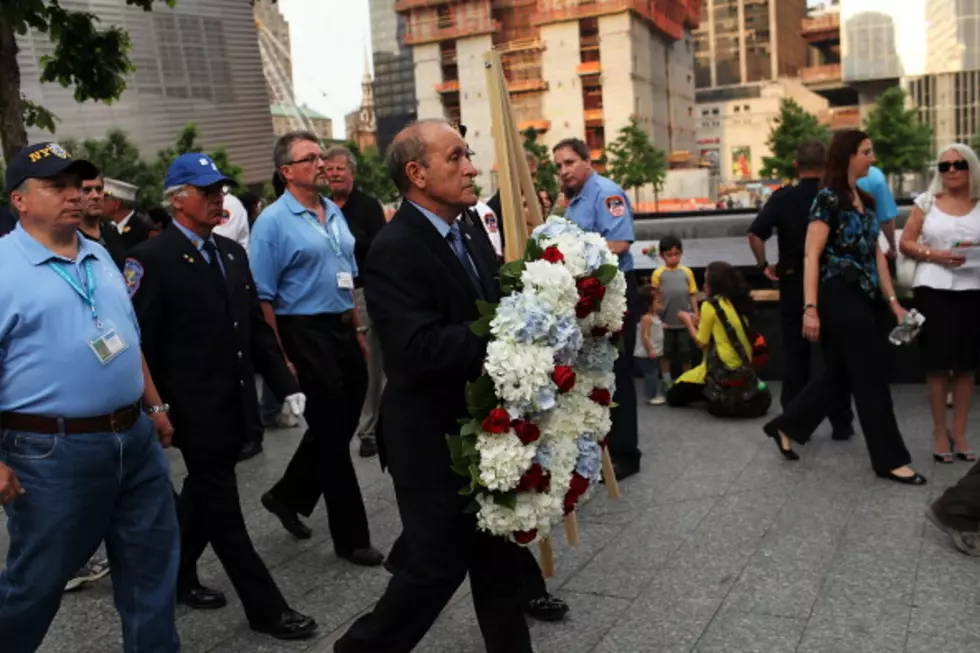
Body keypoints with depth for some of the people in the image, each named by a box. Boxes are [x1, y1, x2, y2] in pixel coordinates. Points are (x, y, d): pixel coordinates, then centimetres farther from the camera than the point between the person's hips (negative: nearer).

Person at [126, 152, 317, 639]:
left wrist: (285, 384, 8)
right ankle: (265, 607, 11)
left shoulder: (232, 252, 11)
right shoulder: (152, 258, -12)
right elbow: (140, 341, -14)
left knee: (204, 496, 21)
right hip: (195, 408, -7)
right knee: (222, 507, 2)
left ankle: (177, 574, 41)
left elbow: (256, 327, 13)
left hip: (235, 402, 7)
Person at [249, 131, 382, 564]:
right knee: (331, 432, 2)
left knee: (341, 425, 15)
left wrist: (358, 331, 14)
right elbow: (263, 297, -13)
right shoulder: (273, 221, -10)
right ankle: (350, 536, 15)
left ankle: (288, 496, 37)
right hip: (306, 334, -7)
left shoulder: (334, 213, 11)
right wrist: (281, 358, -15)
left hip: (343, 331, 7)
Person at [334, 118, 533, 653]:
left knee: (500, 559, 19)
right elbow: (421, 349, -30)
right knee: (436, 567, 4)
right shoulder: (394, 251, -19)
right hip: (434, 441, -8)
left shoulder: (470, 232, 8)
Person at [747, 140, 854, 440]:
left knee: (795, 354, 8)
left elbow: (755, 234, -13)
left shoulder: (782, 198, -5)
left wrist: (764, 265, 0)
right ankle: (841, 423, 17)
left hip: (792, 283, 0)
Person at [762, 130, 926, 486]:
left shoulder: (864, 200, 14)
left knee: (839, 372, 14)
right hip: (840, 296, -9)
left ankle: (786, 427, 27)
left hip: (861, 297, 9)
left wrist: (893, 300, 11)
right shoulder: (828, 198, -12)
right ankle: (890, 459, 7)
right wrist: (810, 308, -22)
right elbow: (812, 256, -16)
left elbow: (876, 254, 14)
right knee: (870, 374, -3)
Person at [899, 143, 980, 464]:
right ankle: (940, 432, 13)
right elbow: (905, 243, 4)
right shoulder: (926, 202, 5)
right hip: (933, 289, -1)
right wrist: (933, 254, -12)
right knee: (937, 363, 3)